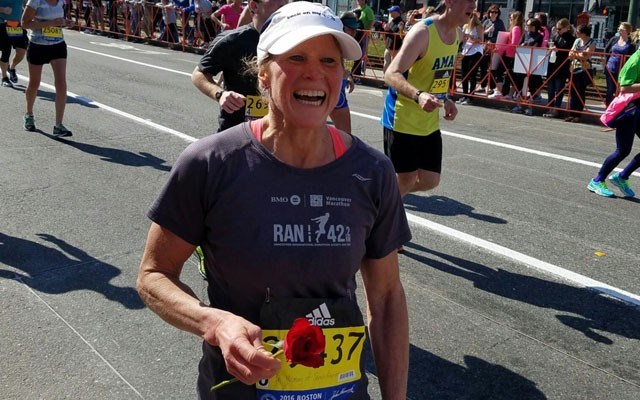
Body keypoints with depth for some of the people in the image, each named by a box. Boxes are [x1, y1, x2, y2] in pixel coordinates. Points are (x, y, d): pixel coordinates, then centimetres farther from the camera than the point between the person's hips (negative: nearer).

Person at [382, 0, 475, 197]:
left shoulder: (456, 33, 5)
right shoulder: (422, 32, -21)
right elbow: (391, 74, -28)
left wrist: (445, 100, 7)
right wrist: (419, 95, -44)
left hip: (430, 123, 8)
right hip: (402, 121, -8)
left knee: (430, 181, 9)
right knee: (406, 182, 1)